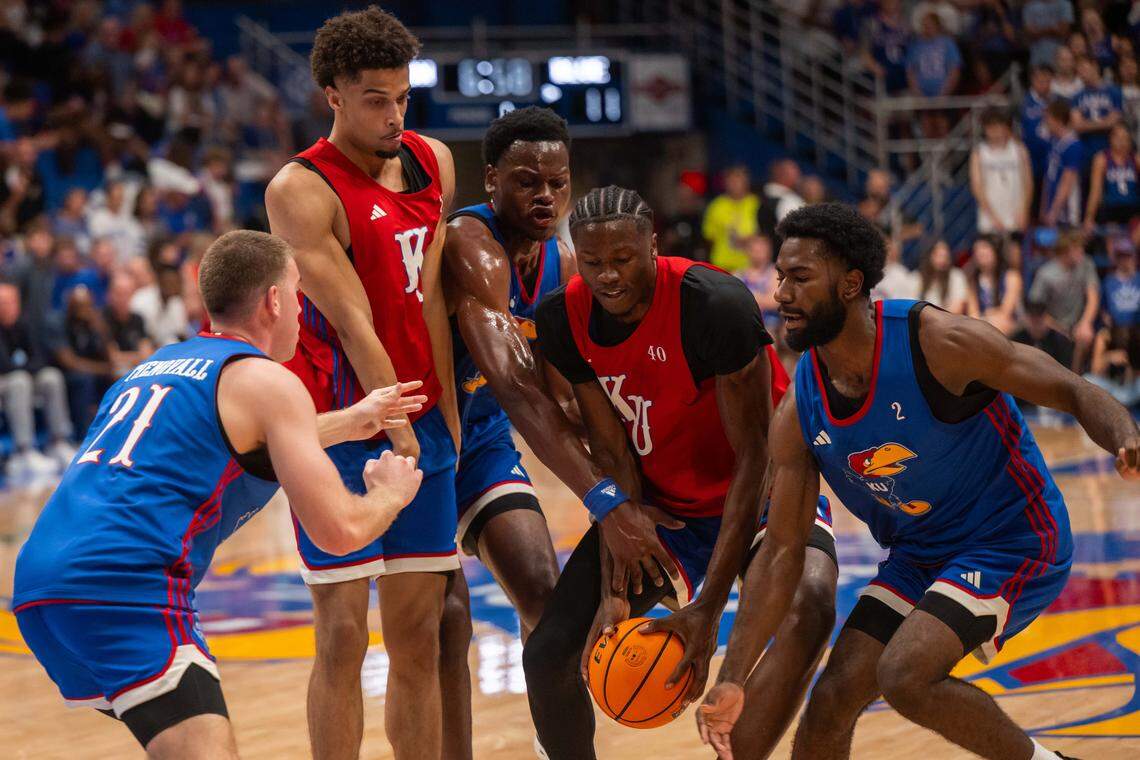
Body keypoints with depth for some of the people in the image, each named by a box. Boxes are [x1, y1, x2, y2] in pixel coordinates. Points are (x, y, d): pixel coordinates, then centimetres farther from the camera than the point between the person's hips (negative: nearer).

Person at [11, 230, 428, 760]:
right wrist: (390, 494, 19)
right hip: (123, 586, -9)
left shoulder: (159, 364, 27)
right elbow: (338, 531, -3)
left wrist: (350, 423, 57)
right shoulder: (266, 380, 2)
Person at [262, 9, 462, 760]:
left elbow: (430, 298, 7)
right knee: (344, 634, -5)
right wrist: (398, 433, -17)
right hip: (342, 430, -6)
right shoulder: (302, 190, -13)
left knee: (420, 634, 8)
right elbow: (353, 324, -16)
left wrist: (447, 414, 2)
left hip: (423, 422, 6)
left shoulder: (434, 163, 8)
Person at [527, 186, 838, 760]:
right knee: (548, 656, -7)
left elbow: (755, 459, -26)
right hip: (657, 502, 4)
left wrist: (708, 607, -30)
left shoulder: (716, 304, -29)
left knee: (809, 609, -35)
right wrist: (612, 594, -19)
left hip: (762, 492, -4)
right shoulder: (562, 320, -14)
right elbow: (613, 456, -9)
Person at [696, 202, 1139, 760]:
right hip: (920, 555, 6)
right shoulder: (798, 413, -7)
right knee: (831, 701, -2)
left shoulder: (938, 342, -24)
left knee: (904, 676, -25)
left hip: (1013, 542, -6)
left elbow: (1076, 394, -18)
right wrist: (732, 681, -8)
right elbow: (782, 550, -2)